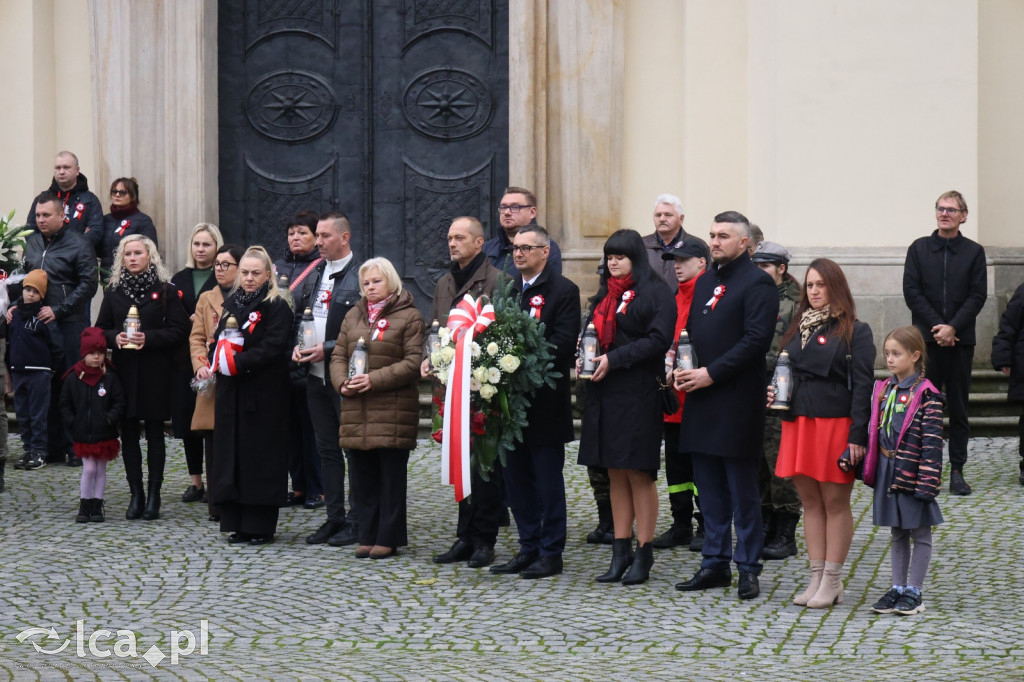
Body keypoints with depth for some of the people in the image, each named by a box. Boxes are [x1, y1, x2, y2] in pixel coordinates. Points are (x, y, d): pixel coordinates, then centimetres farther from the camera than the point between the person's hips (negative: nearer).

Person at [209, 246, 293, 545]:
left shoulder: (277, 307, -5)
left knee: (261, 455, -3)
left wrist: (238, 362, -19)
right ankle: (237, 523, 13)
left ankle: (261, 526, 2)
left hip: (264, 394, -6)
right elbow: (217, 340, 15)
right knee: (232, 454, 6)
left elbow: (273, 348, -15)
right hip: (232, 393, 6)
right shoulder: (231, 303, 15)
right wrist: (221, 360, -6)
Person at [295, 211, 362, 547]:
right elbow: (298, 316, 20)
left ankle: (356, 522, 6)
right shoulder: (313, 276, 14)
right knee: (326, 448, 11)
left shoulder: (362, 277, -10)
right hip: (316, 377, 7)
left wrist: (327, 349, -17)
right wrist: (297, 346, 1)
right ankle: (334, 517, 19)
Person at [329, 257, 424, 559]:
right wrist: (342, 382, -5)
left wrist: (375, 379, -16)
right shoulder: (353, 316, 18)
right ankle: (368, 536, 14)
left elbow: (413, 362, -8)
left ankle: (389, 538, 6)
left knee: (391, 476, -1)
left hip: (394, 410, -5)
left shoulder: (409, 316, 0)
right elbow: (338, 355, 16)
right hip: (356, 410, 5)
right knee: (361, 477, 6)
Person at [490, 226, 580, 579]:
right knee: (516, 476, 10)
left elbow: (565, 342, -15)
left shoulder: (563, 290, -6)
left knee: (548, 479, -1)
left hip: (546, 400, -7)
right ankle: (529, 548, 19)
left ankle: (551, 553, 6)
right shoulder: (507, 290, 15)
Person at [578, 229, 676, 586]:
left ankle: (644, 554, 3)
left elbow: (658, 340, -13)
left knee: (639, 473, -4)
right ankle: (621, 552, 14)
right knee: (616, 474, 9)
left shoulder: (655, 292, -5)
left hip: (638, 392, -7)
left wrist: (613, 360, -17)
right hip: (605, 393, 7)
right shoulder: (605, 295, 17)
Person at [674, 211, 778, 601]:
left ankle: (748, 568, 5)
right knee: (710, 488, 12)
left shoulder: (756, 284, -8)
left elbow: (757, 340, -16)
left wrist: (711, 373, -17)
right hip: (702, 400, 8)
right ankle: (715, 564, 19)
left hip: (736, 401, -8)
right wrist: (683, 370, 2)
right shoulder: (705, 282, 17)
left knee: (742, 490, -1)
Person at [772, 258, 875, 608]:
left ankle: (832, 581, 6)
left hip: (836, 425, -6)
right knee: (810, 501, 8)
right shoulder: (797, 328, 15)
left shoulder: (854, 331, -4)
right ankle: (817, 578, 14)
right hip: (798, 423, 6)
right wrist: (773, 393, 2)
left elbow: (863, 385, -9)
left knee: (835, 502, 0)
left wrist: (857, 435, -15)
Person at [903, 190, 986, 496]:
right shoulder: (919, 249, 6)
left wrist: (953, 327, -13)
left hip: (960, 340, 0)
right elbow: (912, 292, 0)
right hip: (926, 338, 0)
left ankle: (957, 471, 9)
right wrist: (937, 326, -10)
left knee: (958, 407, 4)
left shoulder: (974, 252, 6)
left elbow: (977, 296, -1)